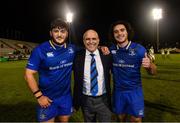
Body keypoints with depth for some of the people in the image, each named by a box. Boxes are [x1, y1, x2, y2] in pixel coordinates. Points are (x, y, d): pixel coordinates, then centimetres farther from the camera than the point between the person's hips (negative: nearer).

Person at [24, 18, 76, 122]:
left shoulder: (72, 49, -4)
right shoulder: (40, 50, -15)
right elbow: (29, 74, -13)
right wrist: (39, 96, -15)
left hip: (66, 96, 4)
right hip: (47, 98, -3)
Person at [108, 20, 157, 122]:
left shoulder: (139, 49, -13)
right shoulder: (111, 49, -6)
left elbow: (153, 71, -9)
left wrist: (149, 65, -32)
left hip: (134, 91, -2)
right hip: (118, 91, 2)